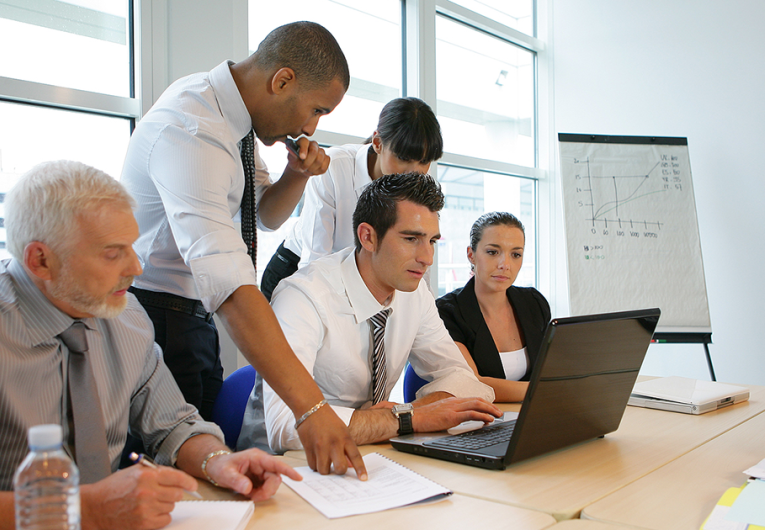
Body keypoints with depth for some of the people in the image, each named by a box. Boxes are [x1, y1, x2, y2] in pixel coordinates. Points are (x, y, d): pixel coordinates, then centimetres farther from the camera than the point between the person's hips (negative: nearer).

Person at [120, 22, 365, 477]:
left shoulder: (232, 113, 1)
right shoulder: (190, 132, -29)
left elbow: (267, 216, 13)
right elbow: (227, 281, -41)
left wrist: (299, 175, -9)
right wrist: (309, 405, -46)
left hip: (192, 315, 9)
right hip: (152, 315, -9)